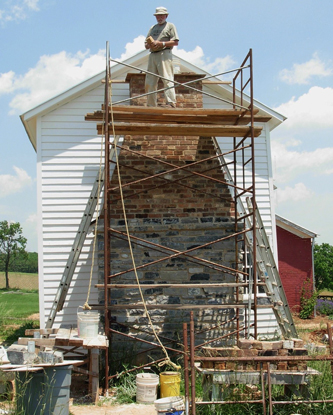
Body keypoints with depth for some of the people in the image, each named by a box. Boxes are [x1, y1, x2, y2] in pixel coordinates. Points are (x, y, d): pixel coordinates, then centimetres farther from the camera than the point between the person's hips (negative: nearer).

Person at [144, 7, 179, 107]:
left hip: (164, 54, -6)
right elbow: (146, 45, 25)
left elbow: (175, 42, -1)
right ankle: (151, 105, 6)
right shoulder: (153, 28, 29)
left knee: (167, 79, -18)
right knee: (149, 82, 2)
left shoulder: (170, 26, 11)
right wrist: (148, 45, 1)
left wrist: (162, 43, -12)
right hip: (152, 55, 6)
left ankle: (171, 103, -26)